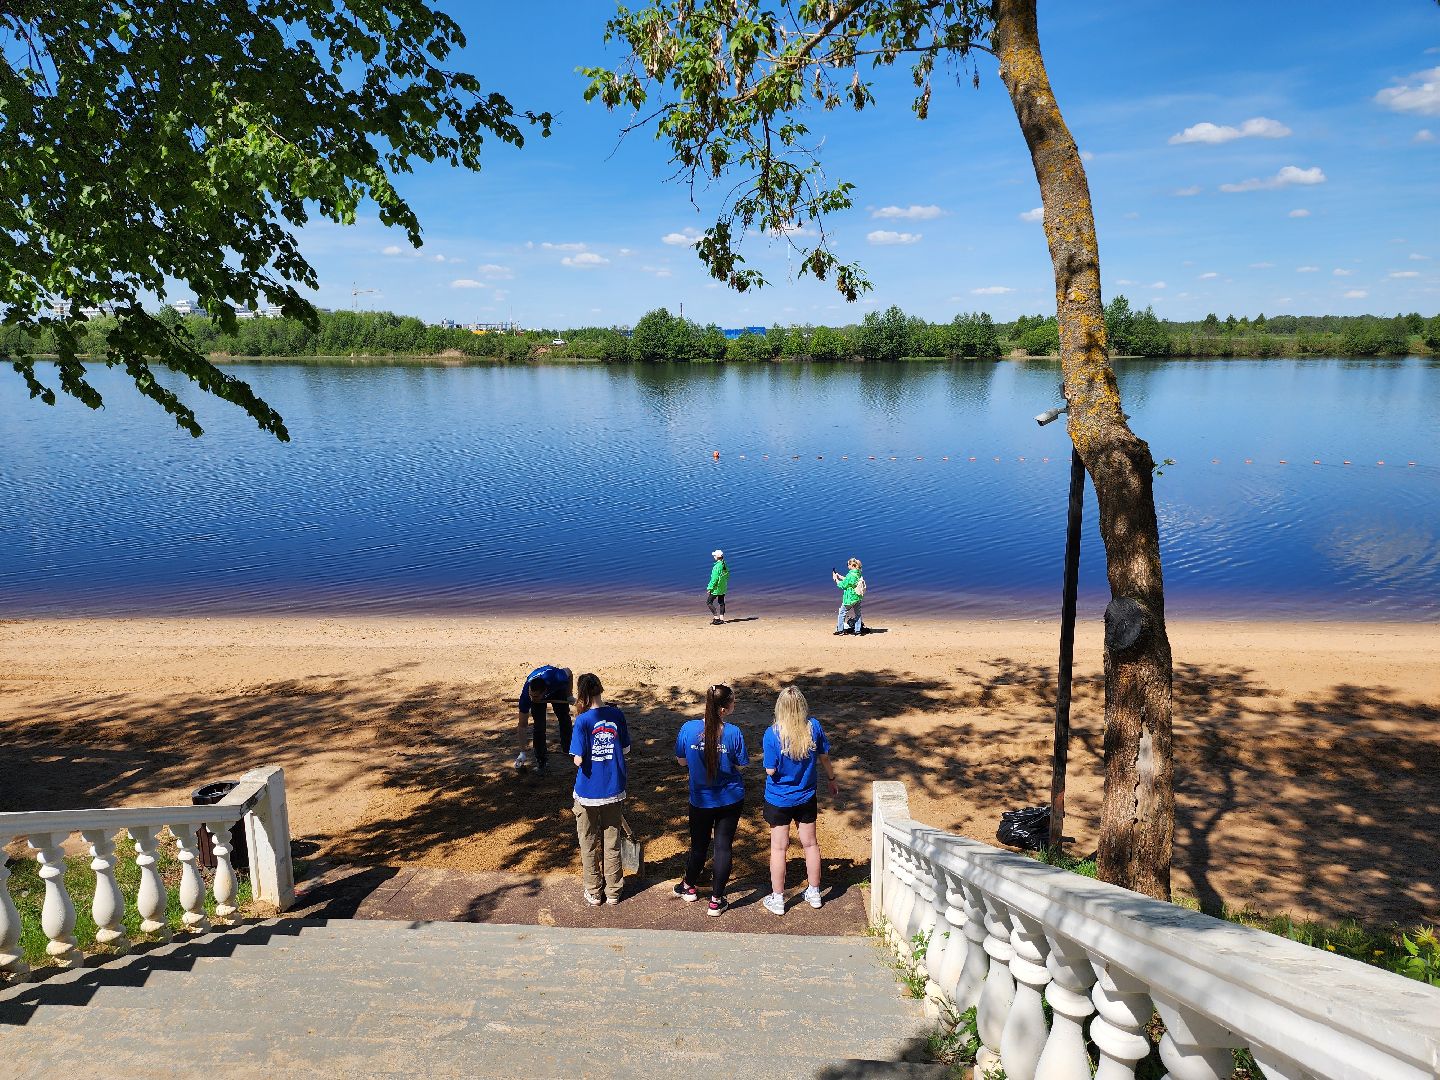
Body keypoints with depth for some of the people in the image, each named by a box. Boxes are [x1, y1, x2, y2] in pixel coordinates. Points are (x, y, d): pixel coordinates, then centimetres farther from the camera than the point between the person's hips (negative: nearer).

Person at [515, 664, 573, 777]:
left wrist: (570, 695, -13)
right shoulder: (526, 695, -41)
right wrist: (522, 753, -31)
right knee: (539, 726, -14)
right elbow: (522, 726, -31)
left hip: (557, 689, 1)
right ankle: (540, 763, -2)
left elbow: (568, 671, -19)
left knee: (564, 718, 12)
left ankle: (568, 748, 35)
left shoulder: (557, 679, -47)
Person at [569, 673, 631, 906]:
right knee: (612, 842, 17)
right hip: (614, 790, 3)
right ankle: (613, 892, 28)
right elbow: (625, 749, 2)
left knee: (589, 845, 15)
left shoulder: (583, 720, -17)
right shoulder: (617, 715, -7)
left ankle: (593, 893, 27)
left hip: (588, 792, -3)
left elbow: (578, 760, -16)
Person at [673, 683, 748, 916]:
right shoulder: (733, 733, -20)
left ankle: (688, 888, 41)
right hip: (731, 799, -2)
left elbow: (681, 761, -2)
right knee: (723, 847, 11)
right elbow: (740, 766, -7)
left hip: (700, 799, 2)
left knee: (699, 845, 21)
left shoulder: (688, 729, -16)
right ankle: (716, 900, 19)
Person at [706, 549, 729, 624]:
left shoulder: (717, 567, -23)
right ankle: (721, 618, 18)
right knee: (721, 602, 16)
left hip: (716, 588, -8)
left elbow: (714, 579, -22)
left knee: (709, 602, 1)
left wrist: (710, 588, -15)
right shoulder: (725, 565, 2)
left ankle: (716, 617, -4)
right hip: (723, 588, 8)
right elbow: (727, 575, 13)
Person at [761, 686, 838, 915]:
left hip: (778, 799, -3)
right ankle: (814, 893, 33)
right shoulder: (814, 727, -13)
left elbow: (770, 771, -19)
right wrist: (832, 780, 17)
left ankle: (777, 899, 22)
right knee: (810, 844, 18)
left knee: (779, 848, 11)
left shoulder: (773, 734, -23)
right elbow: (824, 758, 0)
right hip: (806, 797, 3)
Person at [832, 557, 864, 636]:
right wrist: (839, 576, 15)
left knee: (842, 613, 7)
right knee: (857, 614, 15)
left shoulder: (850, 575, -22)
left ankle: (840, 630, 12)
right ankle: (858, 631, 16)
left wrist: (836, 579, -1)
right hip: (857, 597, 8)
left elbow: (843, 585, -12)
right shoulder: (858, 574, 4)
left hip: (849, 598, -8)